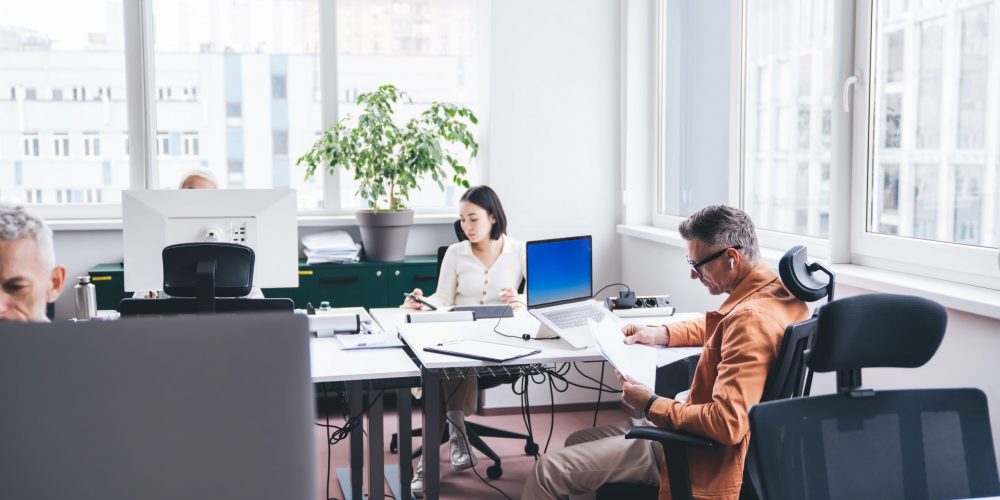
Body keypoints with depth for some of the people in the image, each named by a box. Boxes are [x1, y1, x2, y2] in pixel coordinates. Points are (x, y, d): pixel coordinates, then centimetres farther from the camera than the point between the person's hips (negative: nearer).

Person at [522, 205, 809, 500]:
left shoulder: (751, 319, -29)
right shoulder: (771, 288, 2)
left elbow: (726, 423, -33)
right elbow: (716, 328, 25)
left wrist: (651, 406, -20)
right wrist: (660, 334, 11)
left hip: (703, 456, -11)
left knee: (548, 471, -10)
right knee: (576, 442, 21)